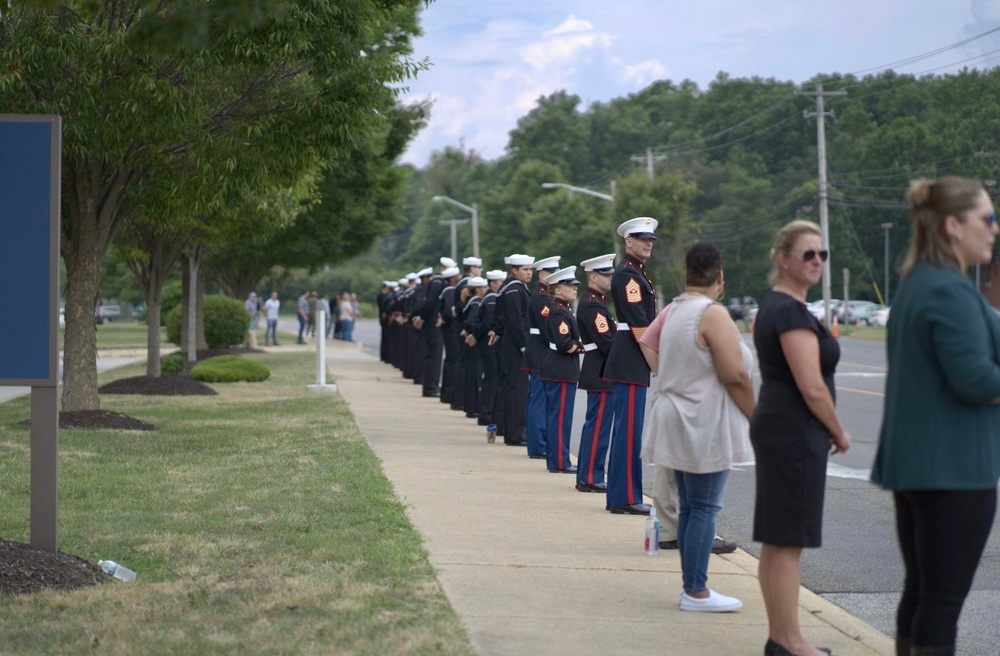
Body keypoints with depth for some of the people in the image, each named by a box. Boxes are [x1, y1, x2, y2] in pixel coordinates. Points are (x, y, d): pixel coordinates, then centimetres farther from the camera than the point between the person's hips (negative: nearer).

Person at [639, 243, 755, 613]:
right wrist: (754, 417, -9)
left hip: (677, 422, 9)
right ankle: (696, 592, -1)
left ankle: (691, 586, 19)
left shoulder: (671, 310, 8)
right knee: (704, 508, -4)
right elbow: (735, 375, -19)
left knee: (688, 506, 13)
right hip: (705, 424, -9)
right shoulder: (713, 314, -17)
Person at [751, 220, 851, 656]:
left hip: (775, 426, 11)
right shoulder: (793, 312, -17)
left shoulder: (773, 306, 14)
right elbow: (812, 388, -21)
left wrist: (827, 430, 18)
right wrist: (839, 432, -6)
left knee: (776, 541, 14)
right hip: (795, 434, -11)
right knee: (787, 542, -5)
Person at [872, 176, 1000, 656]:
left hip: (911, 463, 10)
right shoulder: (951, 292, -17)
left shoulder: (915, 286, 14)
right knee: (943, 600, -5)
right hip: (954, 467, -10)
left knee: (919, 590, 15)